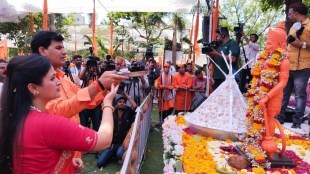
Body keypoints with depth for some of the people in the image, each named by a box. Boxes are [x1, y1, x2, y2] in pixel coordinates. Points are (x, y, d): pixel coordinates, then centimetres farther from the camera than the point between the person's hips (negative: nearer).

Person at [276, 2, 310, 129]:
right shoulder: (293, 27, 22)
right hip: (288, 66, 8)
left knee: (300, 95, -3)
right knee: (283, 93, 9)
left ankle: (297, 121, 2)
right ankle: (280, 116, 16)